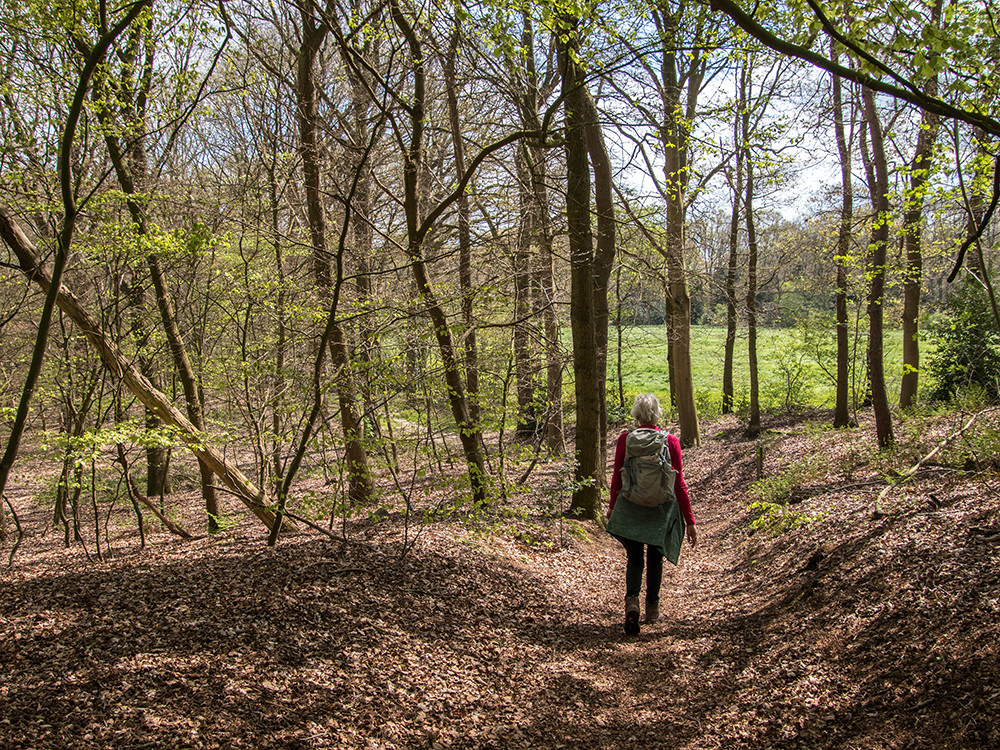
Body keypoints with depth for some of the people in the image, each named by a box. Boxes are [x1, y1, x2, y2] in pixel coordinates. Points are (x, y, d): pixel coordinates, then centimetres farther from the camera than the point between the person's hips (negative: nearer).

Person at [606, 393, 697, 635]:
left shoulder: (625, 439, -7)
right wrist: (689, 521, 0)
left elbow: (617, 478, -1)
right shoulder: (671, 442, -8)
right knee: (655, 559, 20)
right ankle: (652, 608, 30)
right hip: (661, 510, 0)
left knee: (634, 558, 11)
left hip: (630, 508, 0)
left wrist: (612, 506, 16)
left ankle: (632, 600, -14)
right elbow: (679, 484, -6)